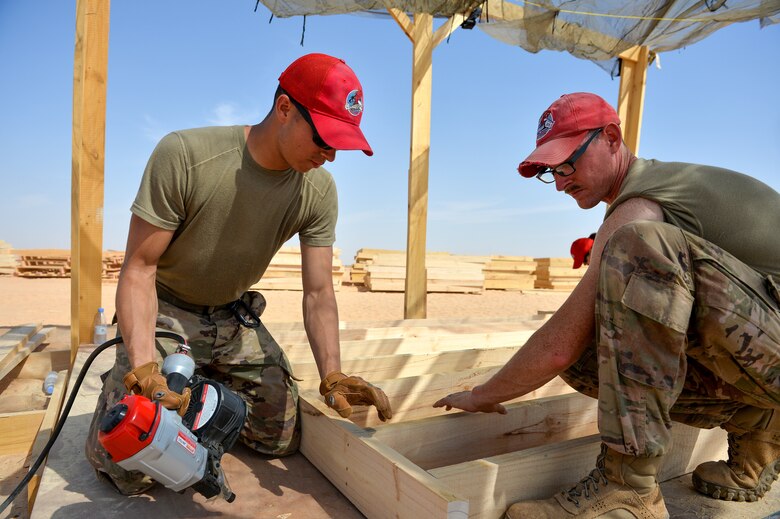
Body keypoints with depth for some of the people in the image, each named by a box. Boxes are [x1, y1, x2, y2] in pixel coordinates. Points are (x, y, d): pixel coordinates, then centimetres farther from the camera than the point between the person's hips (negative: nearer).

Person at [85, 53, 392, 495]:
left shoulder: (319, 192, -15)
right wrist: (144, 370, -35)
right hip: (165, 313, -3)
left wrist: (332, 375, -28)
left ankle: (211, 390, 30)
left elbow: (319, 293, -14)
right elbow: (139, 268, -22)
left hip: (235, 319, 4)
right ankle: (120, 383, 19)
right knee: (130, 468, -12)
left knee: (284, 441, 5)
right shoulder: (183, 155, -27)